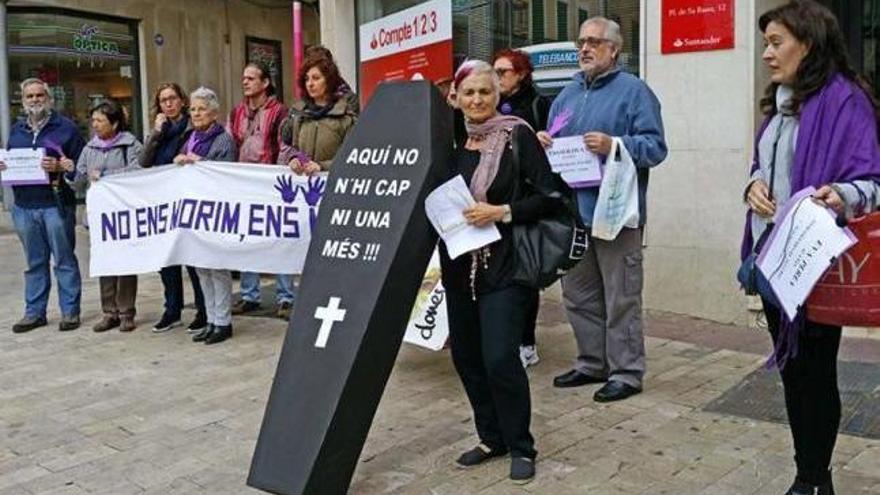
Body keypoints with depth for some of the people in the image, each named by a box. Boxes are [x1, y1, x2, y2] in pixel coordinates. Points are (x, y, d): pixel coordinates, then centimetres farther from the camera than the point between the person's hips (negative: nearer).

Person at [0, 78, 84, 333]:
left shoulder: (65, 127, 1)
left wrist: (61, 166, -20)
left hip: (56, 204, -5)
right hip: (24, 206, 5)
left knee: (64, 261, 1)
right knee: (34, 263, 11)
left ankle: (70, 311, 8)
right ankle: (34, 312, 18)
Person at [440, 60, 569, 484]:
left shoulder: (517, 136, -6)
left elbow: (550, 195, -10)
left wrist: (500, 213, -18)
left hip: (505, 266, -6)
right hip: (460, 265, 6)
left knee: (500, 358, -9)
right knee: (466, 355, 10)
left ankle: (521, 447, 11)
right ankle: (492, 437, 28)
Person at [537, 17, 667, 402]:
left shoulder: (633, 91, -4)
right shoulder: (567, 95, 17)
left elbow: (655, 147, -11)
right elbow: (554, 142, 22)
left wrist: (613, 145, -25)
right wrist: (542, 143, -1)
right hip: (573, 211, 7)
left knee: (621, 299, 0)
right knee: (578, 295, 15)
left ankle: (626, 373, 11)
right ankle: (592, 363, 29)